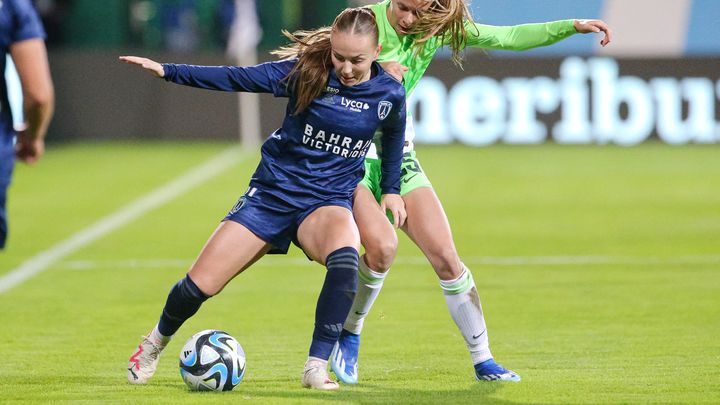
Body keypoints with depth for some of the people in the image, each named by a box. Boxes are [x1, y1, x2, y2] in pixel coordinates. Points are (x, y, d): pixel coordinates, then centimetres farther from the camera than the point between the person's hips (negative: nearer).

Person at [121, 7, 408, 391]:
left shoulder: (389, 94, -8)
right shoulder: (306, 71, -13)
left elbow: (393, 136, 15)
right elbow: (239, 78, -10)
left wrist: (391, 189, 11)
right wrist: (168, 71, -14)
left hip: (328, 200, 0)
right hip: (273, 192, 0)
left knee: (345, 259, -37)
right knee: (200, 286, -4)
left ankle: (316, 367, -26)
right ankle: (155, 343, 29)